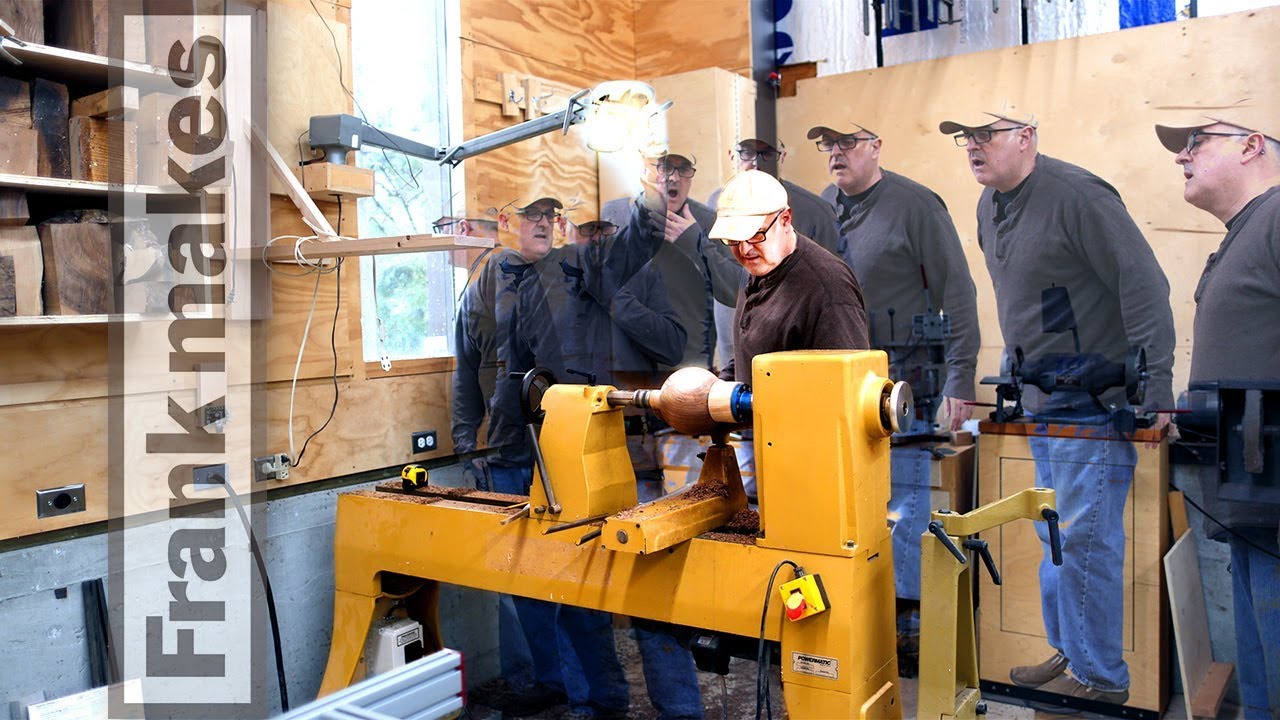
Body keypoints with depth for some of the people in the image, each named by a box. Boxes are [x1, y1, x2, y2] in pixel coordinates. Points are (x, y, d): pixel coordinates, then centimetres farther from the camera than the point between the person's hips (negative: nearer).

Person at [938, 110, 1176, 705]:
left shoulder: (1077, 195, -16)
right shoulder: (989, 206, 10)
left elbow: (1145, 288, -19)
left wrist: (1153, 391, -21)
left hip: (1095, 405, -9)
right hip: (1040, 403, 9)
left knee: (1085, 537, -3)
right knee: (1055, 537, 17)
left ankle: (1099, 677, 11)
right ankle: (1067, 652, 32)